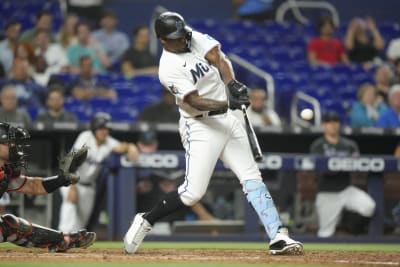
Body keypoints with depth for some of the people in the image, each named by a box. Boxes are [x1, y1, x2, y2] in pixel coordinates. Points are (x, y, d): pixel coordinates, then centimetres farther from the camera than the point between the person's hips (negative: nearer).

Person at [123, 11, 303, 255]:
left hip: (227, 118, 7)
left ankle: (278, 237, -3)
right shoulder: (169, 68, -18)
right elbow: (195, 102, -25)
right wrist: (228, 104, -38)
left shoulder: (195, 38, 1)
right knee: (193, 192, -11)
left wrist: (233, 84, -25)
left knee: (252, 177, 0)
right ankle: (146, 221, 9)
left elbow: (217, 57, -9)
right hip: (200, 127, -7)